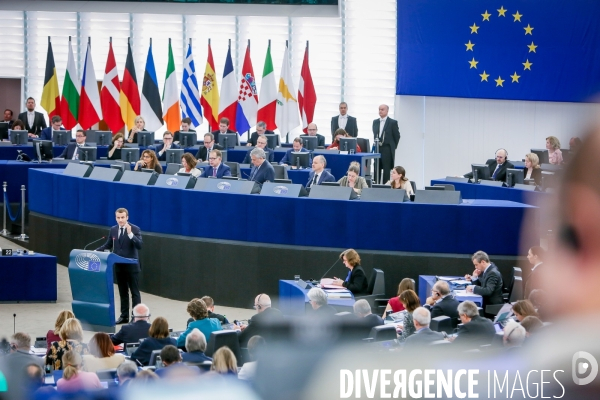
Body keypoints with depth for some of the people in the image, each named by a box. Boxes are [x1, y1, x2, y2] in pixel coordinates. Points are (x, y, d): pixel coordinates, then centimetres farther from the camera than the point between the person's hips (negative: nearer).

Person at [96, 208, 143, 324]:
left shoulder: (135, 229, -9)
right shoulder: (113, 230, 6)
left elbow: (139, 245, -20)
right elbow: (108, 245, 14)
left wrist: (130, 234, -31)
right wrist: (96, 251, -2)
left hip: (131, 266, -5)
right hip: (118, 266, 5)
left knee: (135, 292, 0)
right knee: (122, 292, 13)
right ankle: (124, 316, 19)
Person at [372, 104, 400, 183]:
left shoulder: (393, 122, -3)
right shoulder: (375, 122, 13)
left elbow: (397, 136, 0)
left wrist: (393, 147, 1)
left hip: (387, 149, -5)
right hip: (377, 149, 5)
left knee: (386, 170, -4)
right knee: (377, 169, 3)